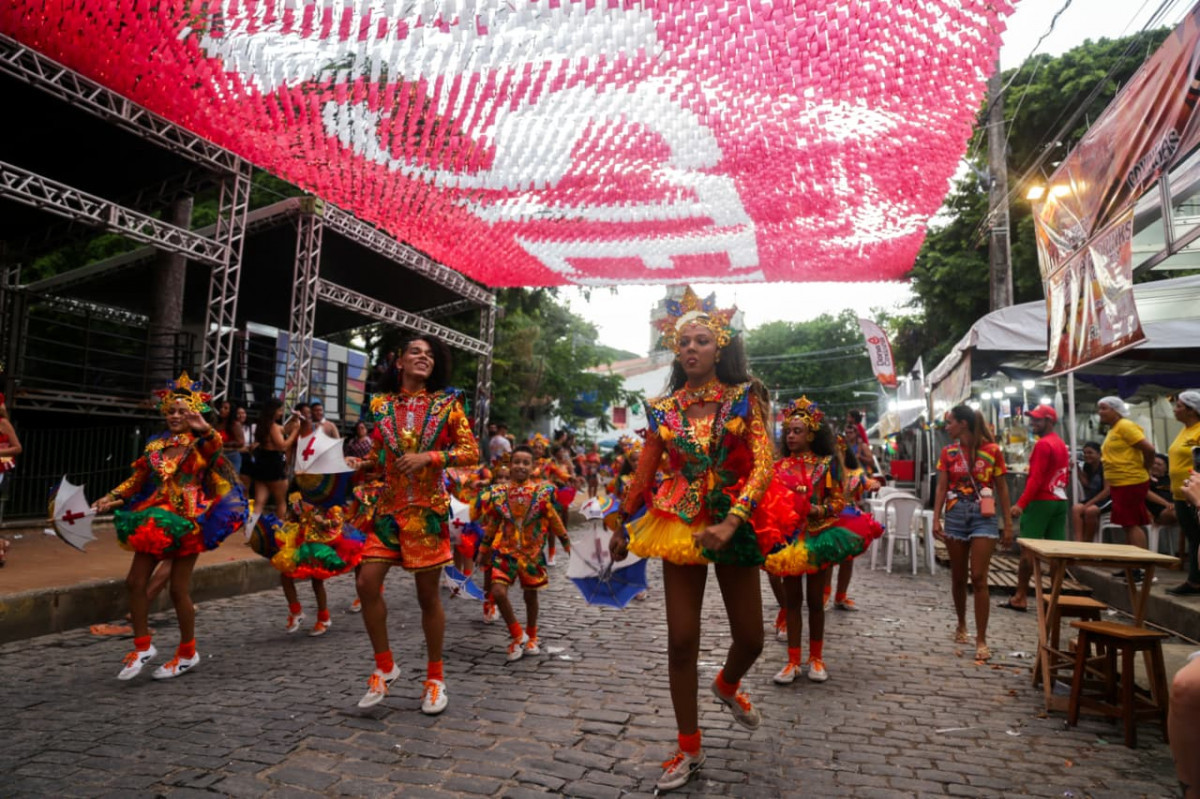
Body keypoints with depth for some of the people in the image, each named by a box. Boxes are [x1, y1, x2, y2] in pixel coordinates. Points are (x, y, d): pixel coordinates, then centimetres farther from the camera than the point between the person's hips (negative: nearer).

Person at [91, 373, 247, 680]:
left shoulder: (200, 445, -5)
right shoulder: (156, 445, 10)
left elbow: (217, 448, -29)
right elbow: (138, 478, 16)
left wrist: (205, 429, -48)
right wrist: (112, 496, 4)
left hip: (187, 521, -6)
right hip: (154, 518, 6)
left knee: (178, 589, -1)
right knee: (135, 582, 4)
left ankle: (188, 653, 16)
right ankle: (143, 646, 21)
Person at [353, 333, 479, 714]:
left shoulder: (446, 403, 0)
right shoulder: (381, 405, 6)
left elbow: (471, 452, -4)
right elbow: (378, 460, 14)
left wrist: (429, 456, -17)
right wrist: (358, 463, -7)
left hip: (428, 510, -3)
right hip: (389, 508, 3)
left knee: (428, 594, 3)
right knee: (367, 582, -7)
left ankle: (435, 678, 21)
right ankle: (385, 665, 16)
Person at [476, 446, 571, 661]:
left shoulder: (542, 492, -4)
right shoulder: (498, 494, -2)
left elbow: (554, 519, 6)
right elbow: (490, 525, 9)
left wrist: (565, 541, 11)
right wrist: (483, 550, 15)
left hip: (532, 551, 0)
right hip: (504, 550, 0)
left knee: (530, 595, 11)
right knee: (498, 591, -16)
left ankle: (531, 637, 35)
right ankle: (517, 635, 6)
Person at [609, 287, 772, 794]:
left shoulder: (745, 398, -3)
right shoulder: (663, 409, 2)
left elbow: (762, 465, -13)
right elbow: (642, 475, 8)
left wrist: (731, 523, -25)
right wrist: (623, 529, 13)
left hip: (736, 523, 0)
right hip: (679, 523, 1)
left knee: (750, 638, 9)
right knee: (681, 641, 1)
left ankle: (727, 686, 46)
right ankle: (689, 749, 21)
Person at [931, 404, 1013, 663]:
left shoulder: (991, 450, -3)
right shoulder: (948, 452, 4)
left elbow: (1001, 488, 2)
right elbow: (941, 487, 3)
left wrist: (1008, 523, 0)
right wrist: (936, 519, -7)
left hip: (983, 517, -3)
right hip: (955, 516, 3)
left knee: (978, 578, -7)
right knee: (958, 577, 11)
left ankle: (981, 640, 0)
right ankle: (961, 625, 31)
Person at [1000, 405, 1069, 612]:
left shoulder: (1043, 444, -12)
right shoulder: (1062, 445, 16)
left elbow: (1036, 478, -19)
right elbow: (1065, 475, 20)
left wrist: (1021, 504, -21)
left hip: (1040, 501, -9)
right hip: (1060, 500, 9)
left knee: (1028, 549, -5)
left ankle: (1020, 597, -3)